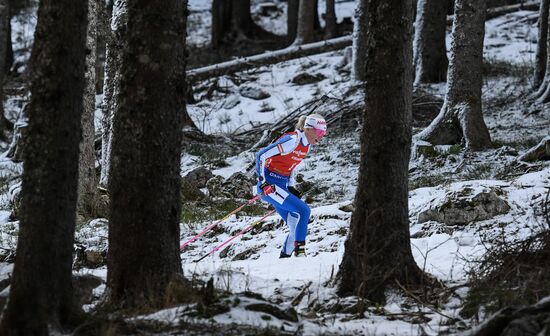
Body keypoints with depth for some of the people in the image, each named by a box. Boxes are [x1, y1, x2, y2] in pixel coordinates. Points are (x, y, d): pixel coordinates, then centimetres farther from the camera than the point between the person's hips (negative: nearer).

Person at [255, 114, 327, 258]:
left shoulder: (306, 145, 8)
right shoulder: (292, 140, -19)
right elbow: (261, 155, -21)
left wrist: (291, 187, 12)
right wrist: (263, 181, -23)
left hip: (282, 187, 9)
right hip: (270, 185, -9)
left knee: (297, 226, 3)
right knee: (304, 211, -20)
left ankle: (284, 257, 11)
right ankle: (299, 251, -18)